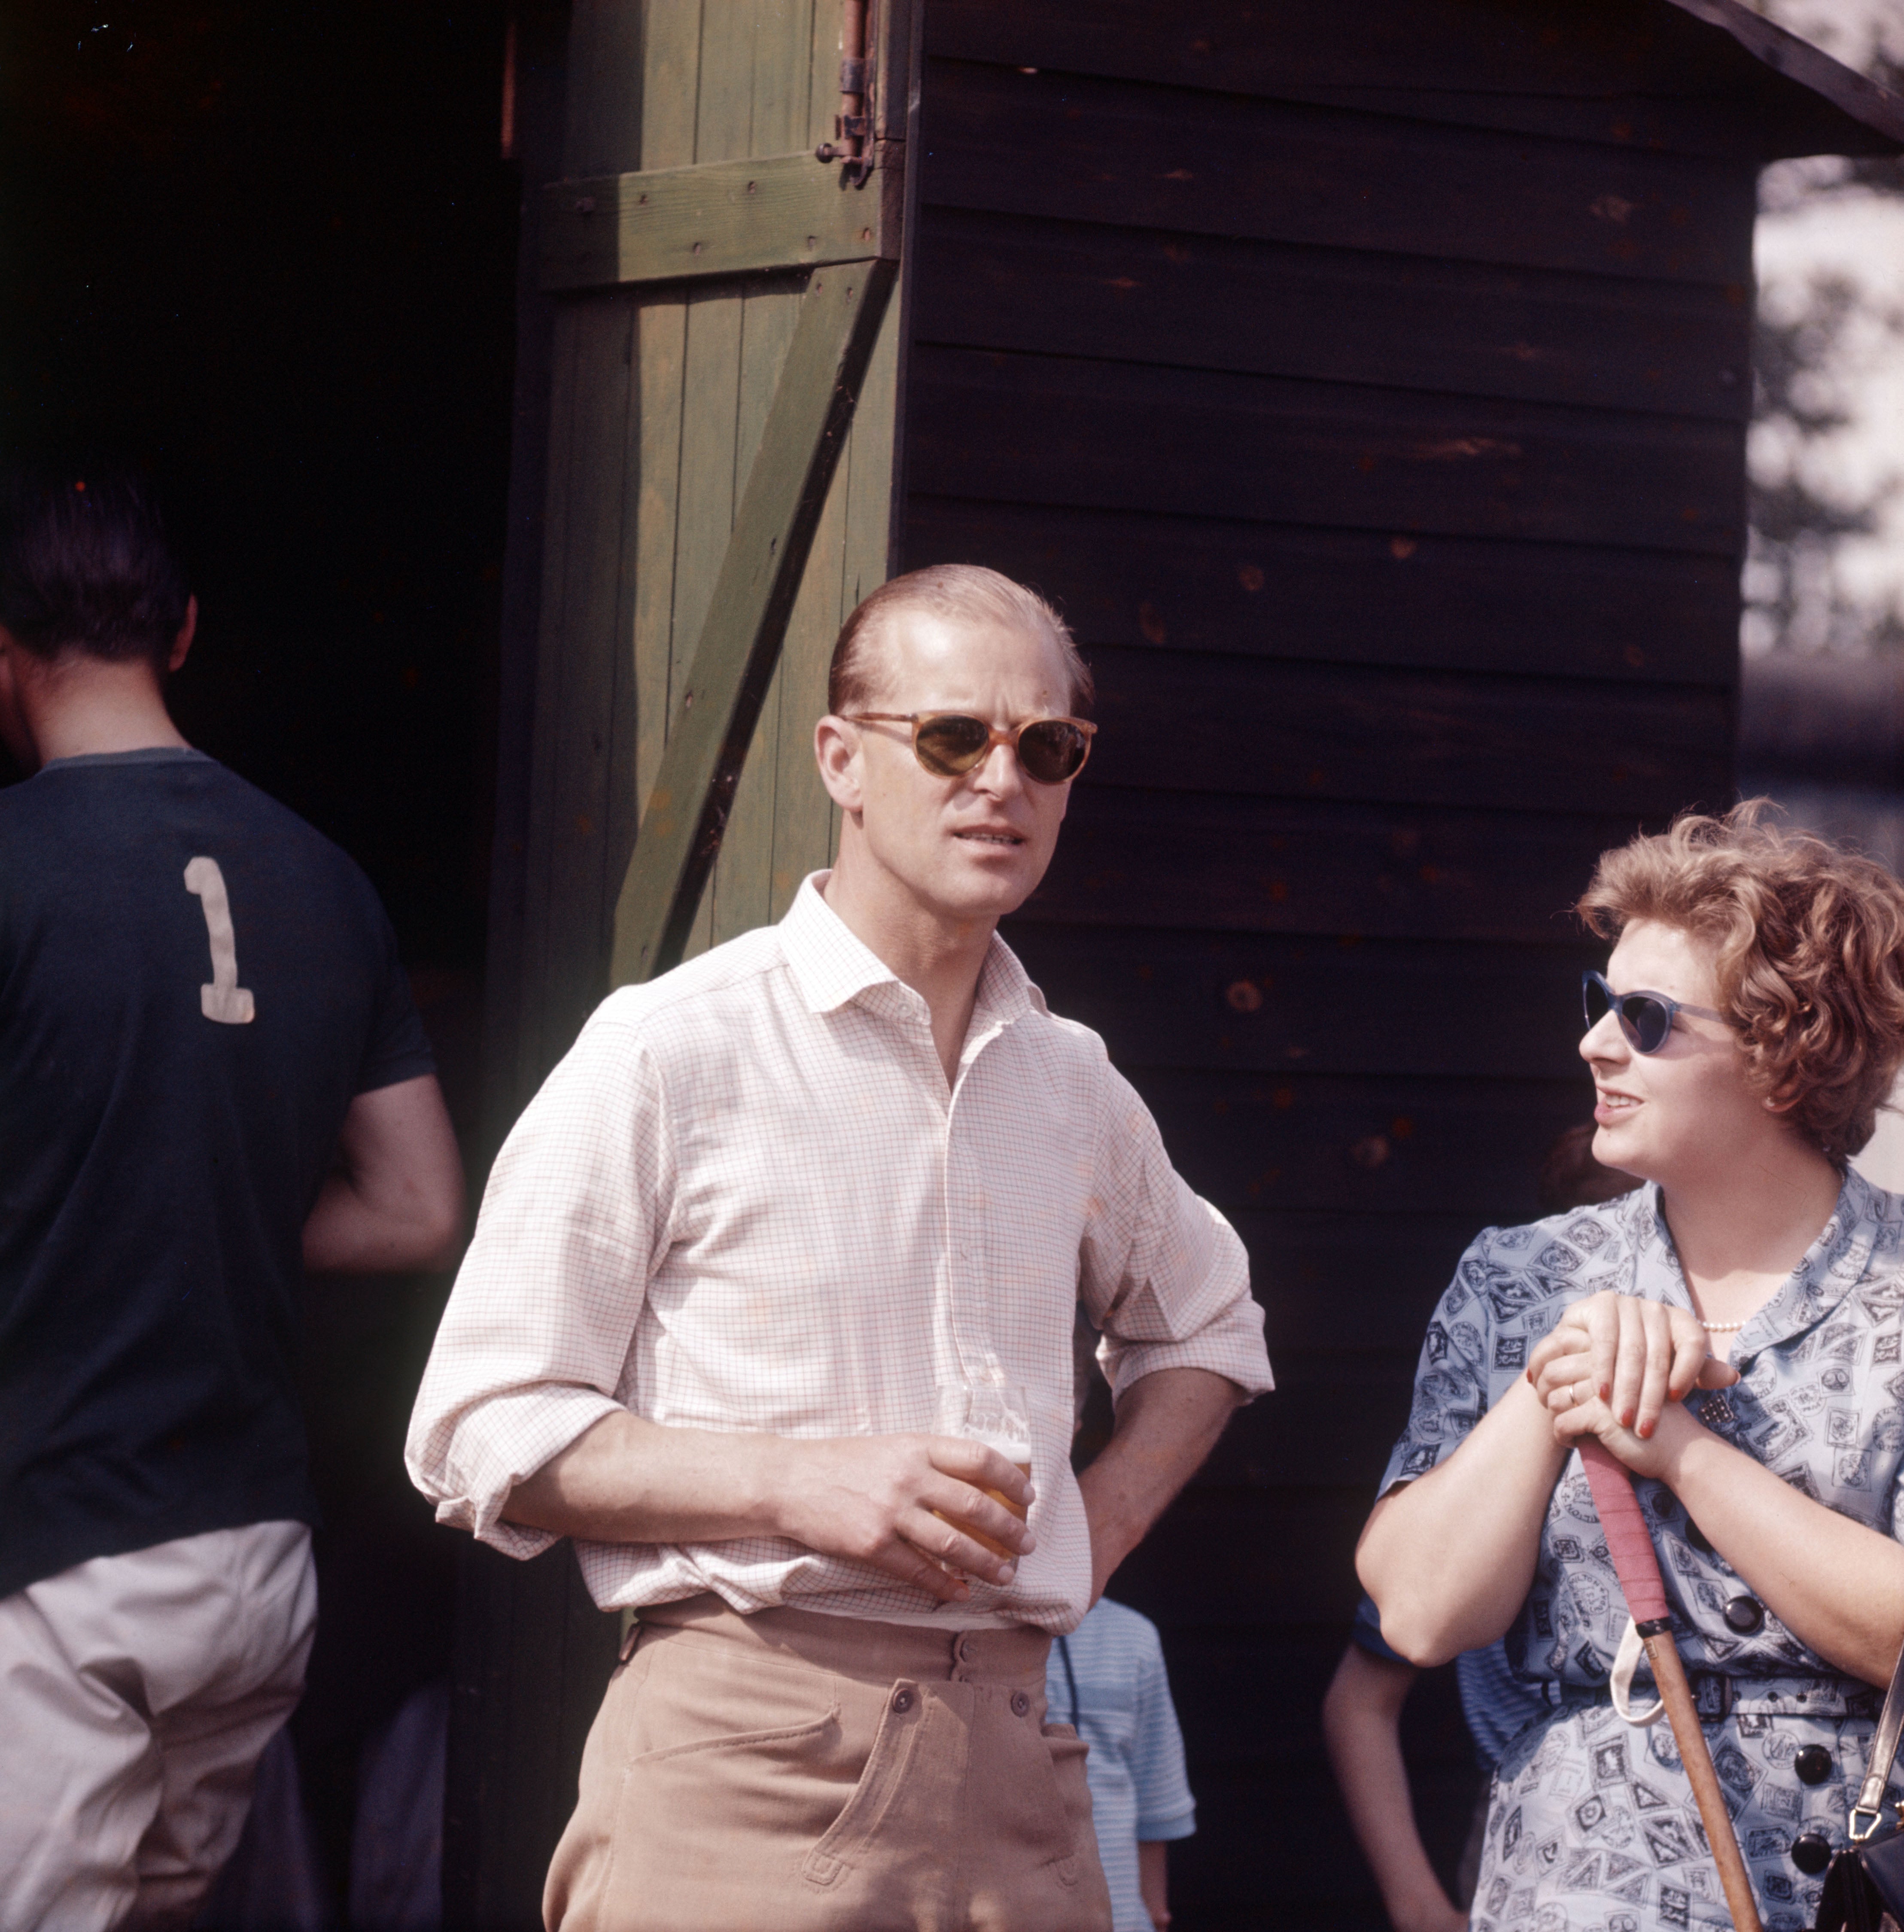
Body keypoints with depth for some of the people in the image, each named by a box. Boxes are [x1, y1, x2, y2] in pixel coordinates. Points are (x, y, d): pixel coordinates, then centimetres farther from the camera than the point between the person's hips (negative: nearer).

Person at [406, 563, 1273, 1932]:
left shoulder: (1075, 1085, 13)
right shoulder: (675, 1051, -3)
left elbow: (1206, 1323, 33)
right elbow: (480, 1434, -5)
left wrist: (1105, 1515, 13)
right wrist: (799, 1484, -16)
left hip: (1010, 1766, 5)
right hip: (744, 1763, -5)